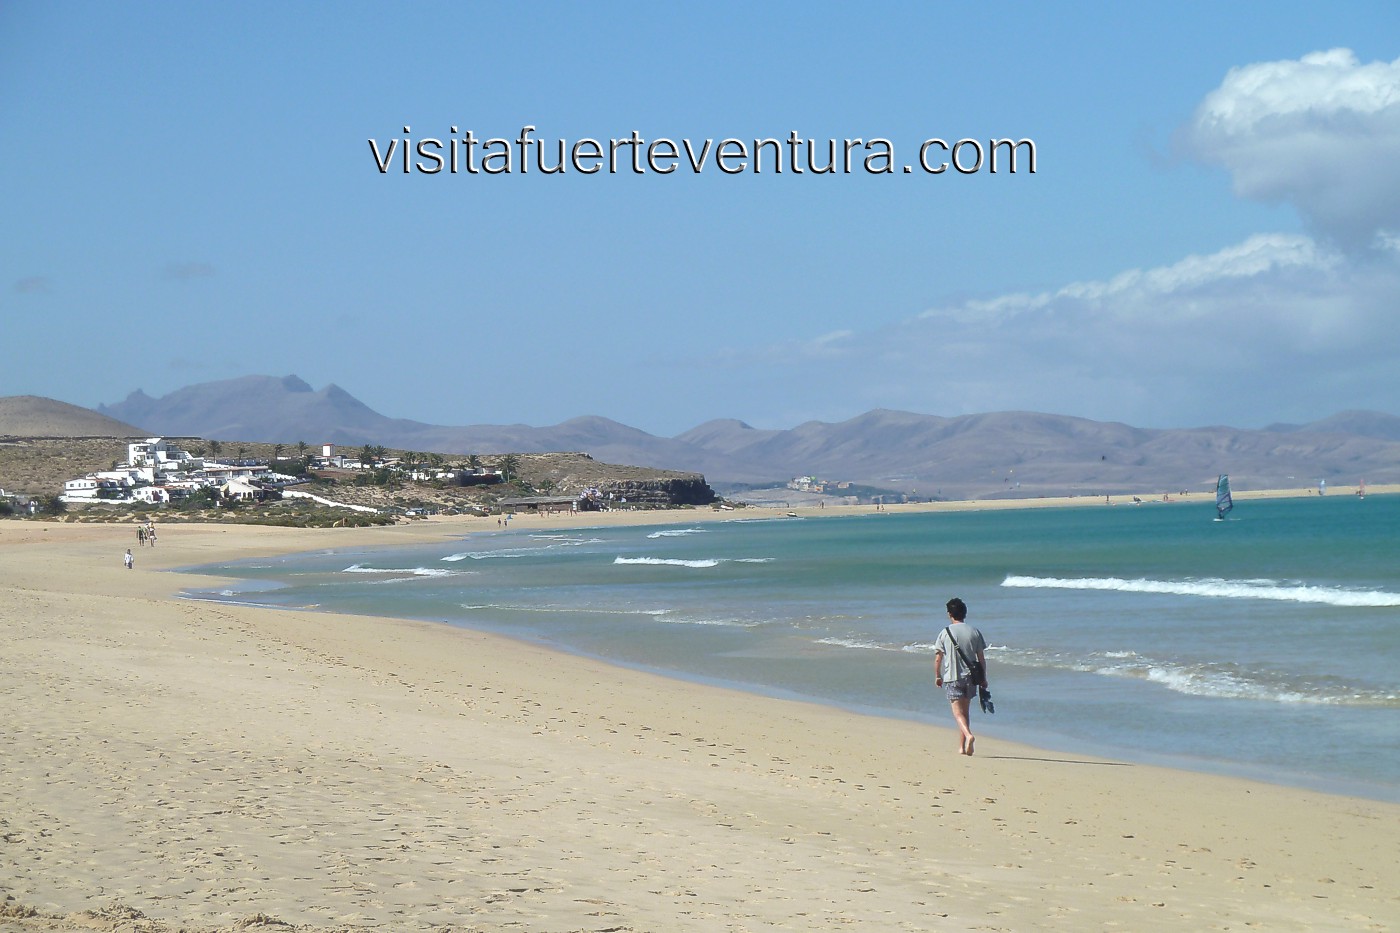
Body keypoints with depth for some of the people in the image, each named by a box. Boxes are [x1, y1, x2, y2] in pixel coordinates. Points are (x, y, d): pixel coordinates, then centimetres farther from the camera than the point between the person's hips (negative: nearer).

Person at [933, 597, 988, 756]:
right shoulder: (974, 632, 2)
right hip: (970, 677, 3)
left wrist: (938, 676, 11)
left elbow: (938, 659, -4)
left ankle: (968, 735, -31)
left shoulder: (945, 633, -5)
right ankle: (961, 746, 15)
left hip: (952, 678, -3)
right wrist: (983, 678, 13)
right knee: (965, 711, 14)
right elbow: (981, 658, 4)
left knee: (958, 713, -5)